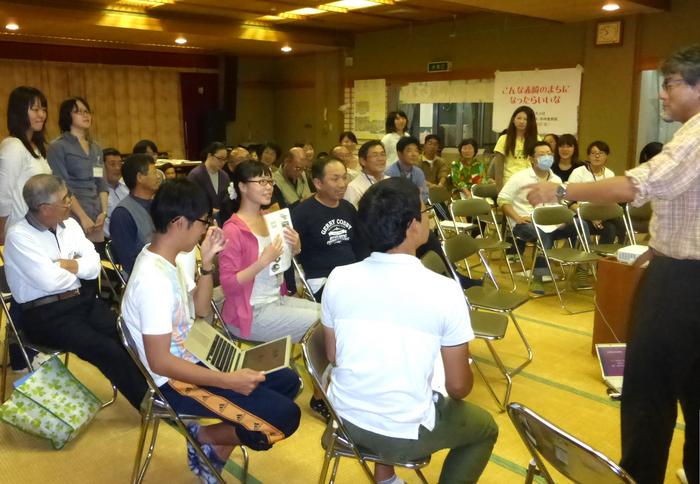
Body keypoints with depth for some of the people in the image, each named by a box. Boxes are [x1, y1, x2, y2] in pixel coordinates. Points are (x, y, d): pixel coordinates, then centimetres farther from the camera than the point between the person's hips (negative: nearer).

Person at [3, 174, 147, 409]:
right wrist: (78, 270, -2)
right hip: (45, 314, -6)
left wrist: (67, 265, -13)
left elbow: (94, 266, 4)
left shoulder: (69, 224, 8)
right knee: (106, 349, -23)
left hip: (83, 300, 6)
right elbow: (50, 282, -21)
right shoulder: (18, 236, -12)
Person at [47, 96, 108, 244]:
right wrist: (83, 217, -14)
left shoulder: (96, 148, 16)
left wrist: (104, 212, 1)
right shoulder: (57, 147, -2)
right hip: (72, 218, -5)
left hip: (96, 218, 5)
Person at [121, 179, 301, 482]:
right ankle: (204, 438, 5)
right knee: (285, 416, -15)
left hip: (193, 358, 10)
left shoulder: (170, 259, 2)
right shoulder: (153, 280, -27)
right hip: (176, 380, -10)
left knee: (288, 380, 10)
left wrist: (207, 263, -1)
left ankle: (217, 444, 8)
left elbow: (200, 310, 13)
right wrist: (228, 380, -25)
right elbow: (160, 362, -27)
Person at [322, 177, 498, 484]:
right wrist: (455, 387, 12)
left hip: (346, 418, 4)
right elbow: (458, 387, -11)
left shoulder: (338, 279, -10)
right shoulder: (445, 291, -21)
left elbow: (332, 356, 4)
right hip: (406, 434, -4)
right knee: (485, 428, 25)